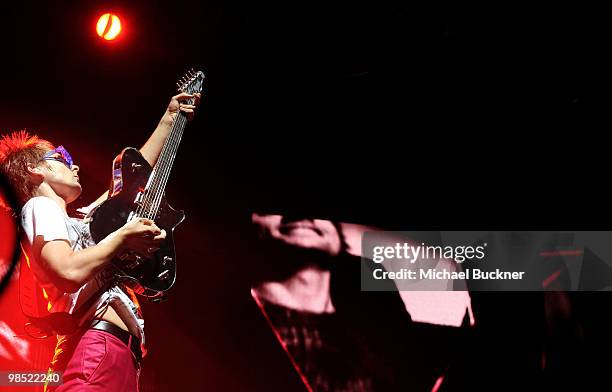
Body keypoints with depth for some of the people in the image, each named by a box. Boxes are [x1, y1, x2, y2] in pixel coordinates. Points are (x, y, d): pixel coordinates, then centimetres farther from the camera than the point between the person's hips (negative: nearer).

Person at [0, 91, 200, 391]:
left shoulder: (79, 219, 30)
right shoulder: (39, 206, 2)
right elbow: (70, 273, -17)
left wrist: (169, 119, 43)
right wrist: (124, 237, -4)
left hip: (121, 351, 10)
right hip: (98, 348, -10)